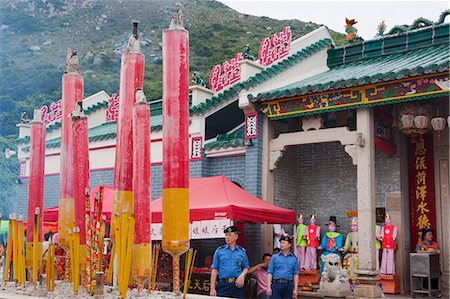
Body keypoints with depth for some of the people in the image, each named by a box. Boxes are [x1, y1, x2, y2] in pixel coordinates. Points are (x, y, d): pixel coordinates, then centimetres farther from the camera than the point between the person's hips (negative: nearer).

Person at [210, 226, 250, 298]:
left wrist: (242, 275, -9)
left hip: (237, 285, 1)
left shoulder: (242, 251, 10)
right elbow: (214, 269, 3)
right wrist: (212, 288, -4)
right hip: (223, 284, -1)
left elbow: (246, 267, 15)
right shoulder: (219, 251, 6)